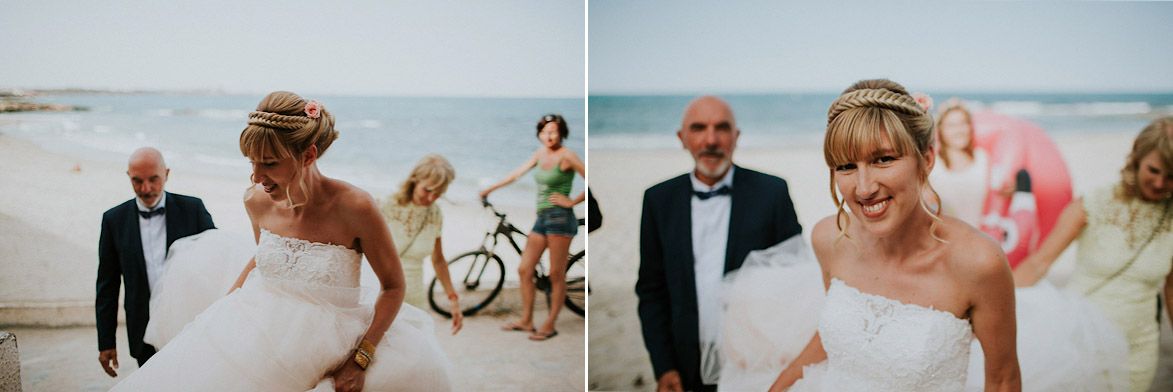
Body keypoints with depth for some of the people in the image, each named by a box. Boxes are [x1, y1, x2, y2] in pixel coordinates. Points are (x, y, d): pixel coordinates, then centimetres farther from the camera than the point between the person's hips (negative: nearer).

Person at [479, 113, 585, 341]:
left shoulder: (566, 155, -8)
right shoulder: (541, 153, 13)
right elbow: (518, 173, 22)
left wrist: (571, 202, -9)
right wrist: (490, 189, 29)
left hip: (560, 218, -8)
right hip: (542, 218, 8)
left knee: (556, 275, -2)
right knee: (524, 270, 8)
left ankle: (550, 325, 7)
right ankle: (526, 321, 19)